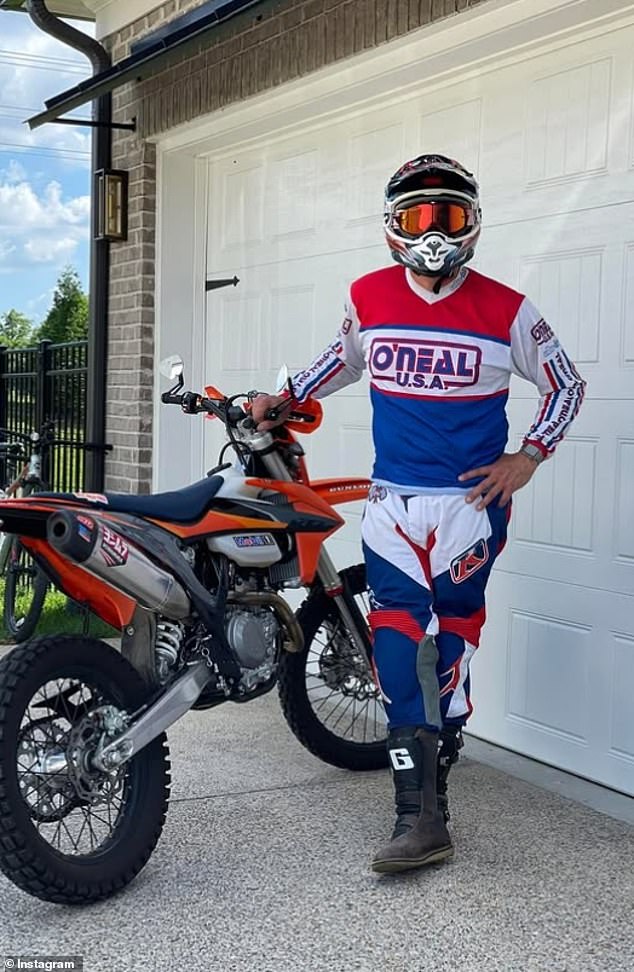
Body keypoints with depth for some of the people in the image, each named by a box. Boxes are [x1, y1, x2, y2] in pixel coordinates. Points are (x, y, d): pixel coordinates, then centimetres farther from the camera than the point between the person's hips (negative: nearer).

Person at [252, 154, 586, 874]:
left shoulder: (505, 310, -4)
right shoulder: (368, 297, 4)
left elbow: (566, 385, 7)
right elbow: (346, 357, 25)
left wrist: (529, 456, -3)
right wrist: (284, 397, 19)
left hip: (471, 499, -2)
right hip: (392, 499, 2)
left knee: (449, 648, 2)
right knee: (397, 650, -6)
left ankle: (429, 788, 17)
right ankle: (421, 817, -3)